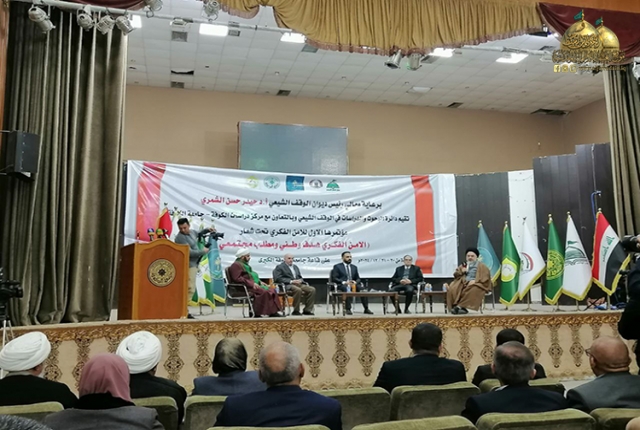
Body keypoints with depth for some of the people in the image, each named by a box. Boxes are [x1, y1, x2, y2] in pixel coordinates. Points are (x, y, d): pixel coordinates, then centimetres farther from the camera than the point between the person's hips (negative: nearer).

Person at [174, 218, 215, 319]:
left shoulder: (191, 232, 8)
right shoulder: (180, 237, -20)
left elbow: (198, 234, 33)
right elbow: (189, 252, -26)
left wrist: (207, 230, 14)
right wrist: (203, 251, -14)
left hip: (193, 264, 10)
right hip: (188, 265, -10)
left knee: (190, 289, 13)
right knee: (190, 289, -13)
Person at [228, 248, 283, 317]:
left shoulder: (245, 265, 24)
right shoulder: (236, 265, -7)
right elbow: (238, 279, -18)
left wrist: (260, 282, 9)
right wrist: (252, 284, -23)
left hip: (253, 285, 10)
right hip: (244, 287, -10)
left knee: (271, 291, -7)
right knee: (263, 292, -30)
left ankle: (273, 312, -13)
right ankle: (257, 313, -25)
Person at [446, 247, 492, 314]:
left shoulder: (481, 266, 10)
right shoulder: (463, 265, 24)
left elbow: (485, 276, -5)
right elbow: (455, 275, 18)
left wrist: (475, 281, -19)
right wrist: (461, 271, -4)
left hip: (476, 284, -3)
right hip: (463, 283, 3)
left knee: (473, 290, -40)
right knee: (453, 289, -29)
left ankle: (460, 306, -36)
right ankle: (462, 308, -35)